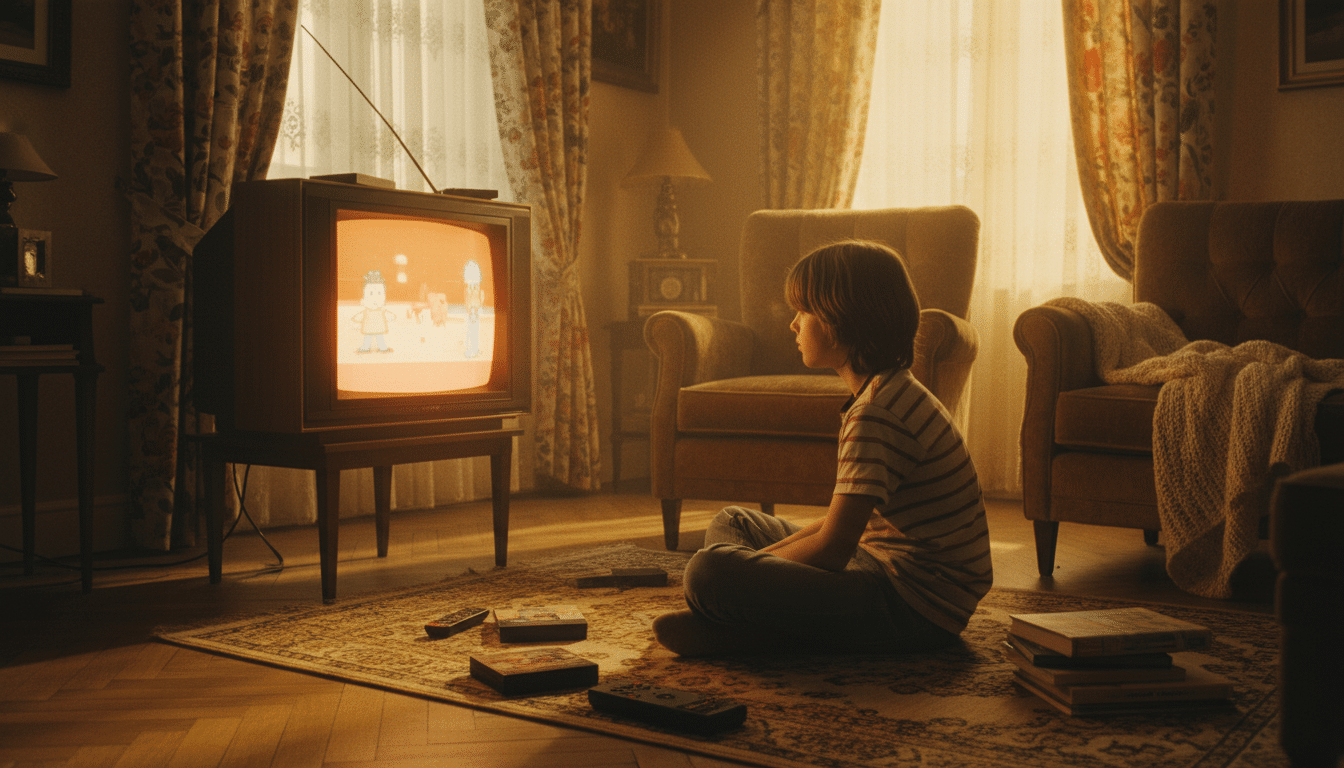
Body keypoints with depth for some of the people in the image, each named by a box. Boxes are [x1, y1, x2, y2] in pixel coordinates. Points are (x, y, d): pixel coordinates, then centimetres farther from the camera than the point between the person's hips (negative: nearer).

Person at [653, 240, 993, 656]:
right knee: (732, 524, 21)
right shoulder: (892, 394, 13)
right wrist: (754, 561, 6)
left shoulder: (878, 414, -21)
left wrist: (743, 570, -7)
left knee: (711, 571, -30)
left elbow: (831, 549, -23)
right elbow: (843, 520, 15)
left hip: (911, 611, -11)